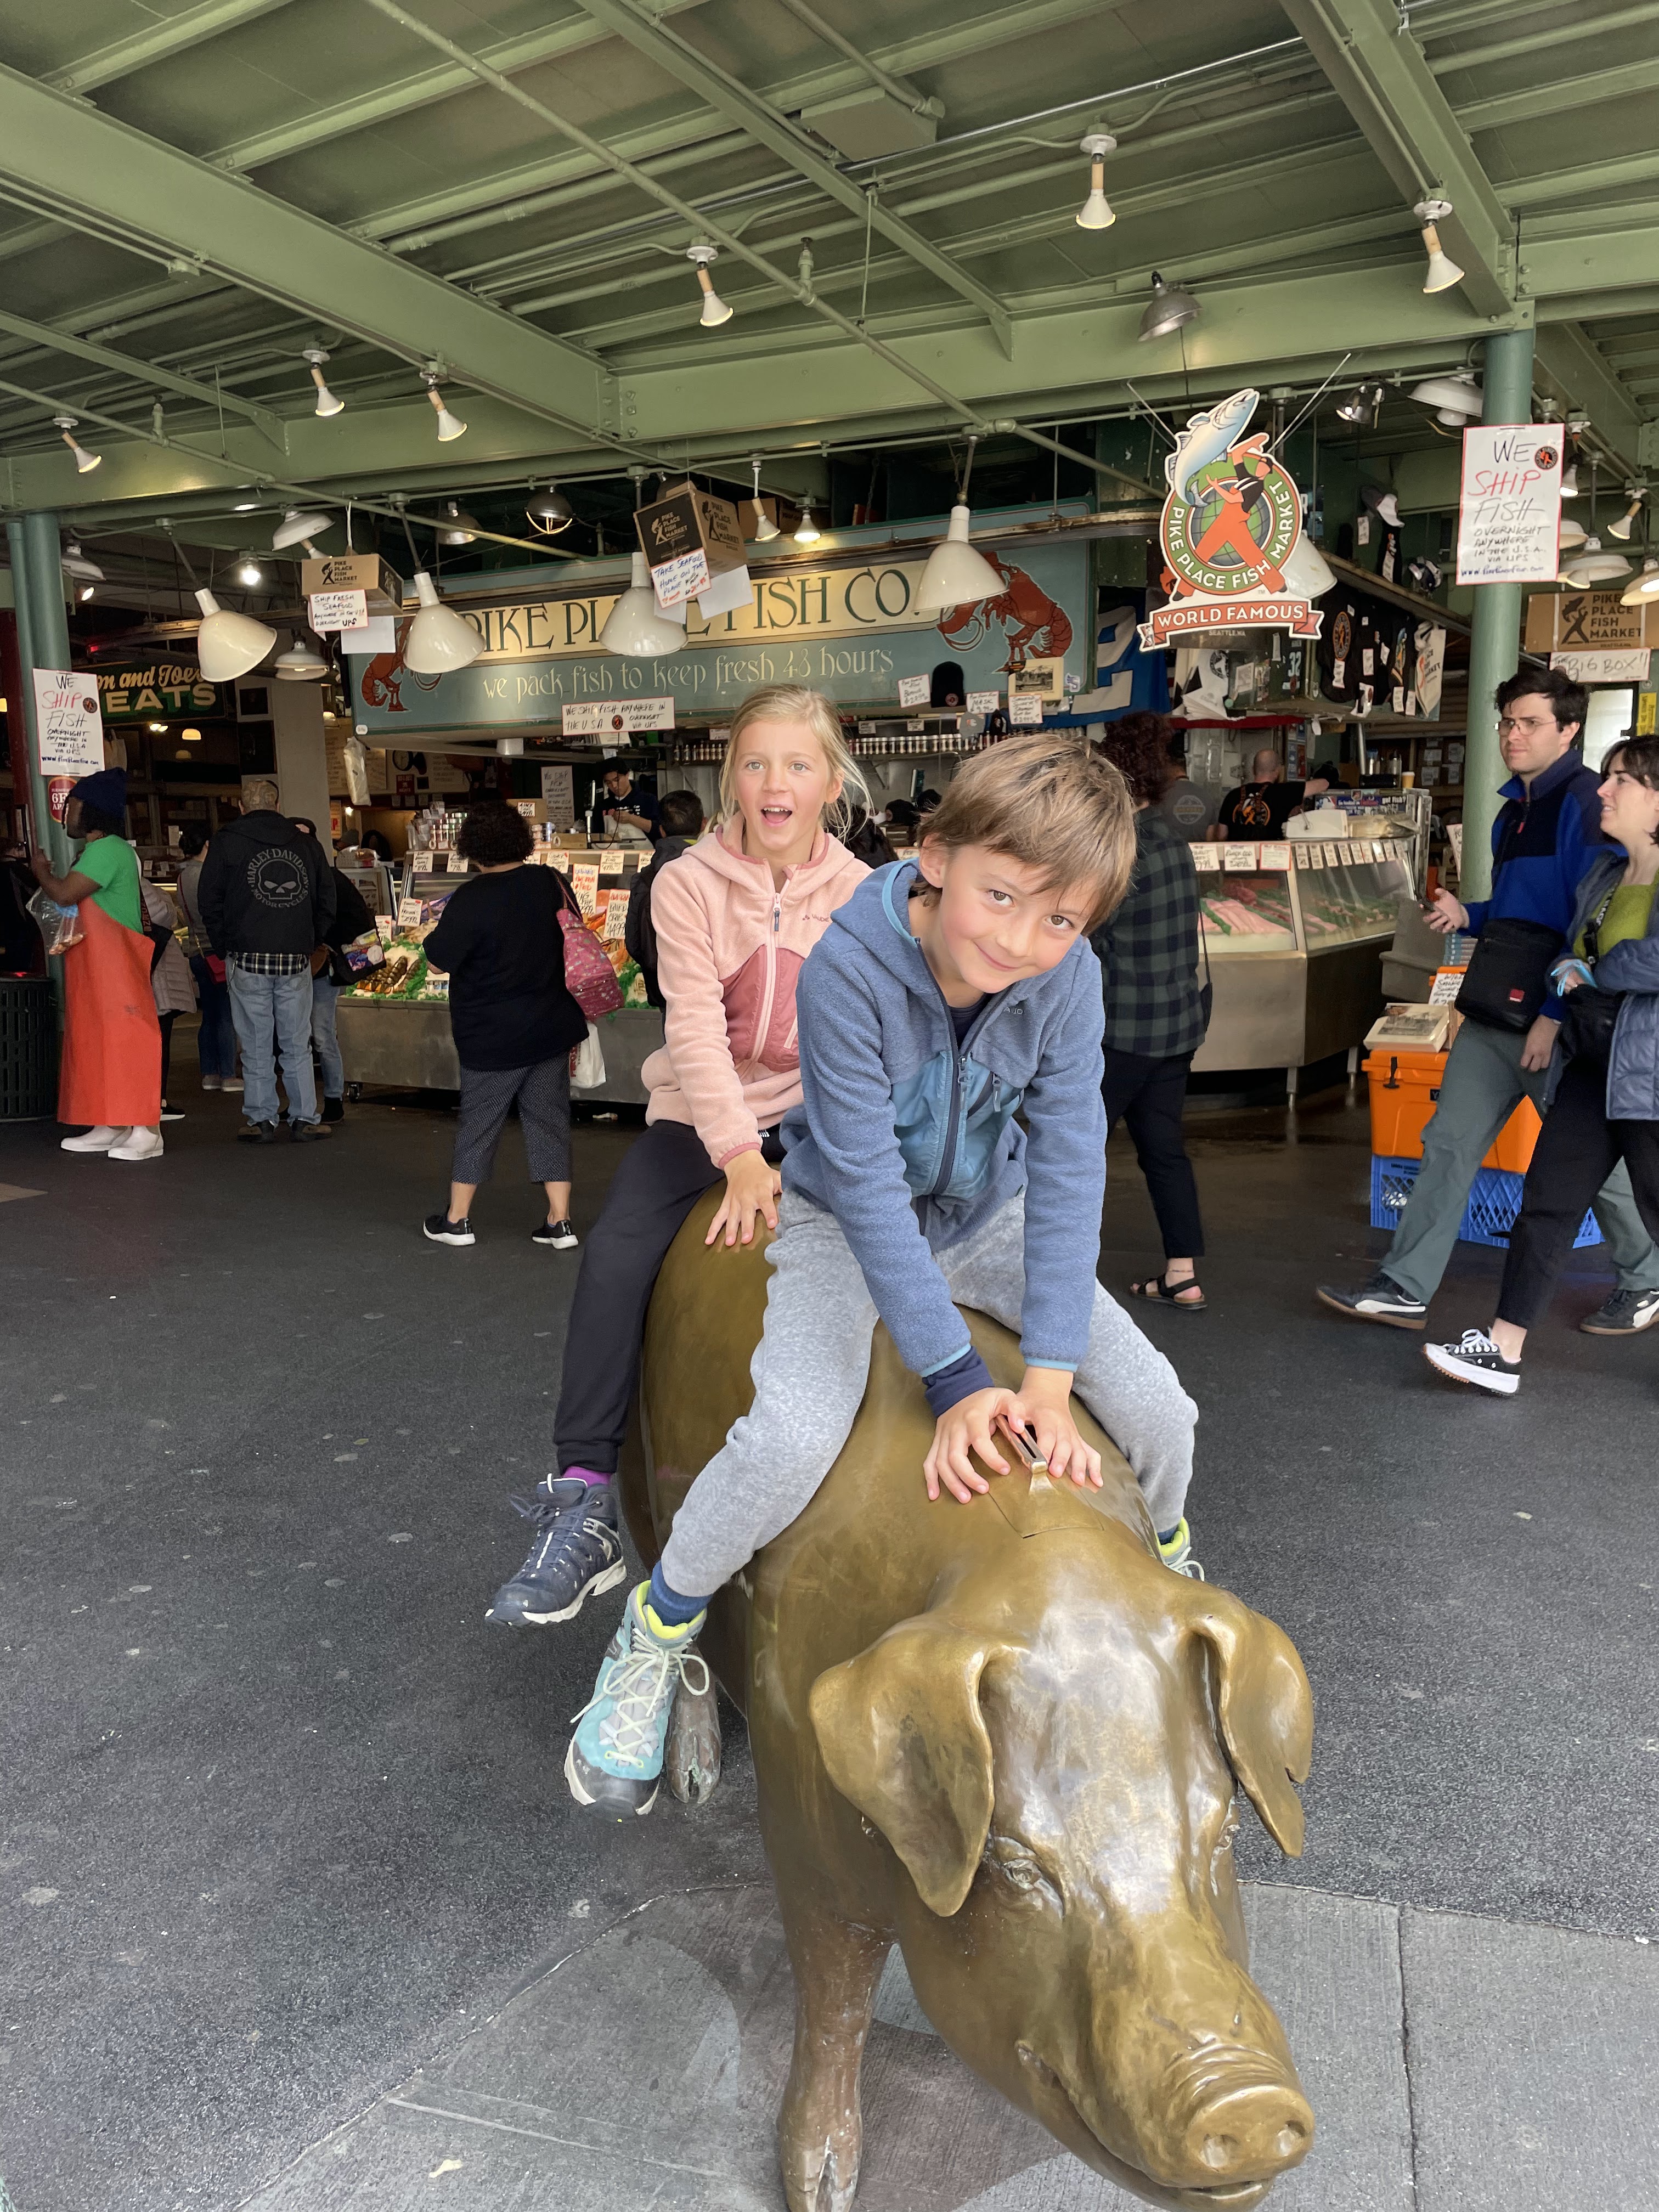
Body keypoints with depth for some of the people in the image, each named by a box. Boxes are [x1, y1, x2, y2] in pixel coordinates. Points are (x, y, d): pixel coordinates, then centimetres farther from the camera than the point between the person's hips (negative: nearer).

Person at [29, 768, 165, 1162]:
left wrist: (40, 870, -4)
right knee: (99, 1043, 11)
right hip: (93, 967, 11)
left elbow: (65, 893, -21)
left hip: (117, 966, -11)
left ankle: (146, 1133, -12)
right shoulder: (96, 850, 19)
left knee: (124, 1041, -11)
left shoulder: (108, 849, -15)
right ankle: (110, 1128, 15)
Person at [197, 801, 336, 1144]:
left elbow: (209, 901, 0)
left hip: (248, 960, -2)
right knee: (297, 1044, 9)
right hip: (296, 961, 2)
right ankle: (304, 1119, 10)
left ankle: (261, 1121, 8)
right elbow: (326, 900, 11)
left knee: (256, 1046, 4)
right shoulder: (308, 845, 9)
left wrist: (226, 948, 8)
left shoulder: (226, 842, 0)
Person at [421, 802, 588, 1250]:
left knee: (479, 1123, 8)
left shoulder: (472, 899, -18)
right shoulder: (552, 882, -3)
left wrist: (442, 925, 5)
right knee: (550, 1119, 9)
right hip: (553, 1028, 4)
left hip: (493, 1037, -4)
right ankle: (559, 1222, 8)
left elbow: (439, 957, -12)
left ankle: (456, 1219, 20)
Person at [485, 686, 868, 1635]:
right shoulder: (689, 884, -3)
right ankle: (587, 1503, -17)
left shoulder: (863, 897, 0)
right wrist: (741, 1156, -24)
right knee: (615, 1260, -22)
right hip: (704, 1120, 0)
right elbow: (695, 1026, -13)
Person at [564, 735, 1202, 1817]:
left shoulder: (1068, 978, -22)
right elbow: (869, 1187, -31)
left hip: (988, 1214, 4)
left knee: (1158, 1404, -4)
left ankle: (1169, 1565, 32)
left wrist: (1048, 1378, -27)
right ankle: (657, 1631, 1)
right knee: (791, 1438, -27)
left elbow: (1067, 1168, -22)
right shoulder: (848, 968, -32)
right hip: (848, 1224, -3)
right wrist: (957, 1382, -32)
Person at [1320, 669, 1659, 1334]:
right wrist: (1467, 915, 4)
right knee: (1448, 1142, 4)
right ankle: (1405, 1289, 8)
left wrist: (1556, 1014, -22)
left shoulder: (1587, 802, -14)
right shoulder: (1514, 809, 14)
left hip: (1562, 1022, -8)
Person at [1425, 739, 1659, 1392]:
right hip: (1591, 1066, 8)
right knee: (1546, 1202, 6)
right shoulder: (1603, 872, 13)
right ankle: (1502, 1351, 10)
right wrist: (1569, 970, 4)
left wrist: (1592, 973, -13)